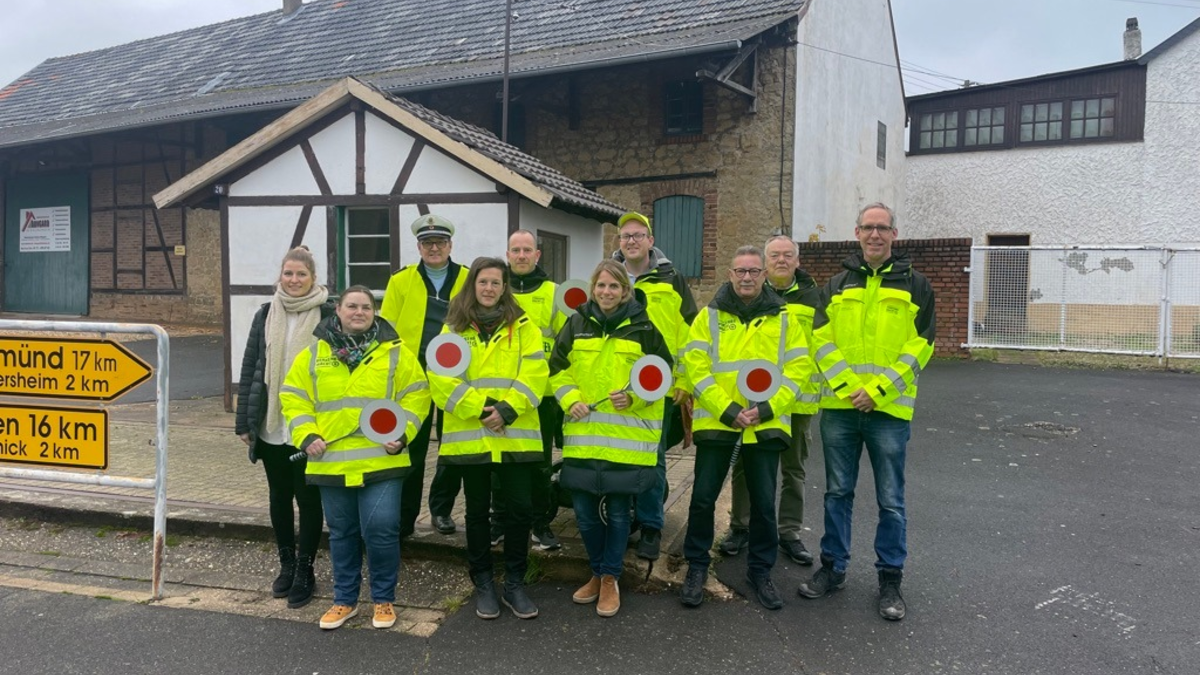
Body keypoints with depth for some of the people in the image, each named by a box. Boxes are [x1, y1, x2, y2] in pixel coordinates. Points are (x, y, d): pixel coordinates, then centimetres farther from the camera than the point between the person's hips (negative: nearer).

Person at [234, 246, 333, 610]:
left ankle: (304, 571, 20)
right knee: (279, 495, 15)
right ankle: (286, 564, 32)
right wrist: (244, 421, 5)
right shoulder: (266, 314, 5)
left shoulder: (328, 315, -7)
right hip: (270, 426, 4)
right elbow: (250, 367, 8)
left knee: (308, 497, 6)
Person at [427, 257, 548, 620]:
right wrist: (479, 409, -16)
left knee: (519, 508, 3)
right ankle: (482, 583, 26)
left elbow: (534, 373, -5)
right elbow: (441, 377, -7)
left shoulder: (523, 326, 5)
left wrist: (508, 408, -17)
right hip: (469, 435, 0)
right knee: (477, 511, 11)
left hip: (516, 435, 0)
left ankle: (514, 583, 20)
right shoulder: (454, 327, 4)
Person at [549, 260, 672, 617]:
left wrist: (634, 396, -11)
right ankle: (598, 572, 30)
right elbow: (557, 368, 12)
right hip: (582, 434, 2)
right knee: (585, 511, 7)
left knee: (617, 511, 6)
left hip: (626, 436, -2)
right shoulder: (577, 323, 6)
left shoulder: (642, 326, 0)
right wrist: (570, 399, -5)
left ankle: (610, 578, 24)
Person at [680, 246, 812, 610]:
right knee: (703, 497, 3)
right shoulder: (709, 316, 3)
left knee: (764, 502, 9)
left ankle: (760, 570, 27)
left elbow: (797, 369, 0)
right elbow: (696, 367, -6)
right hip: (715, 422, -1)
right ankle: (697, 567, 21)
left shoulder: (783, 318, 7)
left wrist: (766, 408, -13)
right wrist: (726, 410, -16)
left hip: (767, 424, 1)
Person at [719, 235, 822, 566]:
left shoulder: (813, 297, 4)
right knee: (745, 464, 9)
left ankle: (789, 533, 24)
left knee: (793, 468, 11)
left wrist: (818, 384, 2)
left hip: (797, 398, 1)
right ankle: (740, 527, 24)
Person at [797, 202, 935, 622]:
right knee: (837, 492, 12)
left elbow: (920, 346, -3)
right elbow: (821, 339, 2)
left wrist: (877, 391, -12)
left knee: (890, 500, 6)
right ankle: (833, 568, 25)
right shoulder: (837, 285, 10)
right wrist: (846, 386, -11)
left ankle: (890, 579, 19)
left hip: (889, 408, -2)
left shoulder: (914, 285, 3)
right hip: (839, 406, 2)